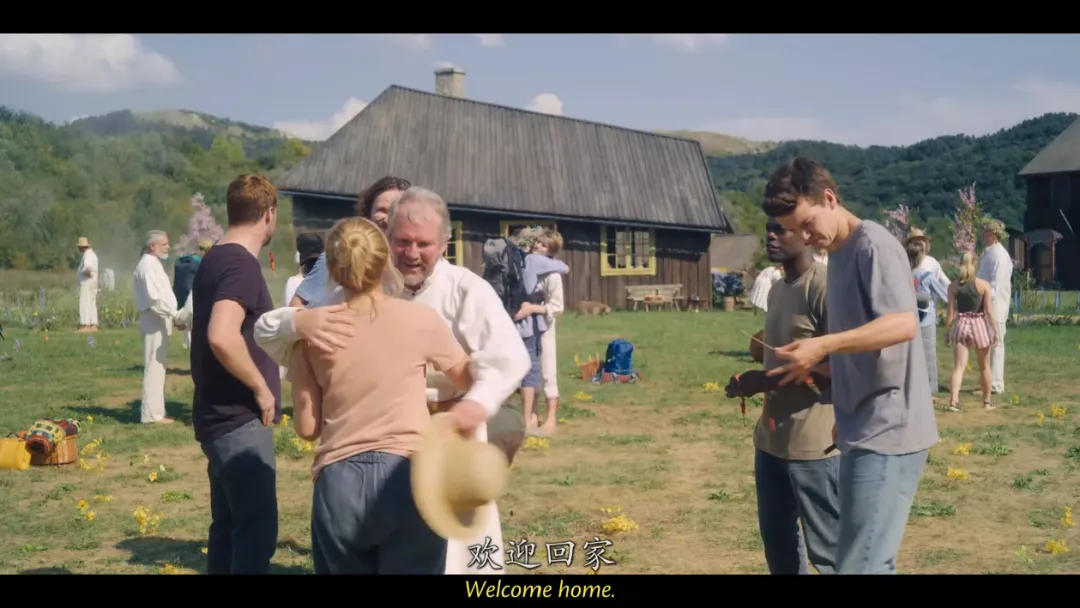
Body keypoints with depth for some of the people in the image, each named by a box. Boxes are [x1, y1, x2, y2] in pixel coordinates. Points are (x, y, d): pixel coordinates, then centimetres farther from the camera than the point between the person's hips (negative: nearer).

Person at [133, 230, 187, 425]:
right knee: (154, 367, -8)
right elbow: (154, 299, -22)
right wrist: (176, 315, -20)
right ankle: (151, 413, -6)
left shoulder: (154, 263, 17)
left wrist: (175, 316, 11)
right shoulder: (148, 265, -14)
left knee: (158, 367, 14)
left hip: (160, 321, 10)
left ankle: (154, 411, 20)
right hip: (154, 322, -10)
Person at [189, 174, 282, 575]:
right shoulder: (241, 264, -17)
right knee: (258, 531, -8)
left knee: (229, 526, 14)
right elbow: (222, 336, -32)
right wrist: (262, 388, -20)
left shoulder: (214, 259, 13)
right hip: (240, 420, -10)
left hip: (222, 416, 10)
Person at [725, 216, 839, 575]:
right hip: (771, 438, 9)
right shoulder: (776, 291, 14)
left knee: (828, 549, 0)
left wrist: (766, 381, -18)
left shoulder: (824, 287, -15)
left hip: (813, 443, -9)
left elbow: (839, 366, -20)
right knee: (777, 541, 16)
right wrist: (756, 382, 7)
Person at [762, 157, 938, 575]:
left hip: (886, 432, -10)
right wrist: (815, 365, 12)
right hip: (865, 430, 10)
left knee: (861, 565, -11)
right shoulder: (839, 254, 17)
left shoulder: (873, 245, -11)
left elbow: (903, 324, -24)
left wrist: (824, 345, -29)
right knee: (868, 562, 13)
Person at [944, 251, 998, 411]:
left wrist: (947, 331, 4)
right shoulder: (983, 285, -5)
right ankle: (987, 401, 27)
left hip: (960, 325, 1)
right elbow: (989, 311, -7)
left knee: (958, 366, -2)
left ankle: (953, 401, -17)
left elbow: (951, 312, -3)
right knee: (984, 367, 16)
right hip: (979, 325, -1)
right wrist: (995, 329, -1)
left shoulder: (953, 286, -2)